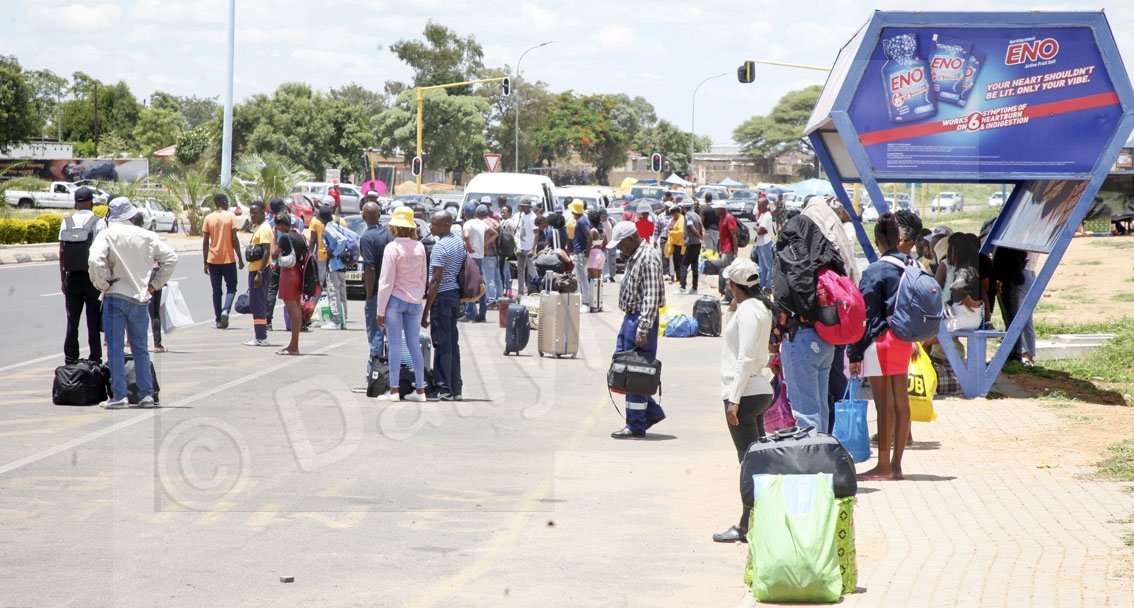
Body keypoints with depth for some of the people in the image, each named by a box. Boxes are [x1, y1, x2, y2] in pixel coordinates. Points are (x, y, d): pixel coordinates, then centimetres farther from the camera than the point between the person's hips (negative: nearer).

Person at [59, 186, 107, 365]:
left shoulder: (66, 222, 3)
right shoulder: (98, 222, -7)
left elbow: (61, 252, 4)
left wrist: (62, 279, 11)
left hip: (72, 276, 3)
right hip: (92, 276, -3)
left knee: (72, 320, 7)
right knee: (93, 320, 2)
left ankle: (70, 360, 8)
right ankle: (95, 359, 1)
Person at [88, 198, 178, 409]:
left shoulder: (107, 235, -8)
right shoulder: (146, 236, 4)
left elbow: (95, 261, -22)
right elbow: (170, 258, 3)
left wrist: (103, 285, -7)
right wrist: (154, 284, 8)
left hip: (115, 297, -4)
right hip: (141, 298, 4)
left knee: (116, 347, 0)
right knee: (140, 348, 12)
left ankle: (118, 395, -2)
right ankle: (146, 394, 12)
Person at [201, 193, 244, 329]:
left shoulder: (208, 218, 3)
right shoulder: (230, 216, -5)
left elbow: (205, 242, 2)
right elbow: (234, 239, -8)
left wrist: (205, 263, 8)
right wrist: (240, 259, -3)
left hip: (213, 260, 2)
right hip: (228, 259, -2)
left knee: (216, 291, 8)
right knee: (231, 287, 10)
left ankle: (219, 320, 6)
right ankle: (226, 310, -16)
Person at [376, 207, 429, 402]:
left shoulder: (392, 248, -12)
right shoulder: (420, 247, 2)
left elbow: (386, 281, -11)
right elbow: (424, 276, 8)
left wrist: (381, 309, -6)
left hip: (395, 300, -4)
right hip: (415, 301, 4)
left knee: (395, 345, -1)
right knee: (414, 345, 9)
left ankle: (394, 390, -1)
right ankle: (420, 389, 9)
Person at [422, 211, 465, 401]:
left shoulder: (440, 246, -16)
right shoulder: (459, 242, 11)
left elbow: (435, 280, -19)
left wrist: (426, 311, -17)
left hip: (442, 296, -9)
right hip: (456, 294, 9)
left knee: (442, 344, -5)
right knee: (453, 343, 12)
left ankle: (444, 389, -5)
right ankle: (456, 389, 15)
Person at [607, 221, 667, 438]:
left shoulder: (648, 258, -17)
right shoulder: (634, 256, 14)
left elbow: (651, 298, -22)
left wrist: (642, 330, -25)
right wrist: (632, 324, 19)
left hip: (641, 320, -10)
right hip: (630, 318, 10)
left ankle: (636, 427, 2)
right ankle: (652, 412, 21)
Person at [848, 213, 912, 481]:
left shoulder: (874, 272, -13)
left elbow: (864, 315, -11)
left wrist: (854, 354, -7)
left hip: (881, 341, -6)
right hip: (904, 339, 7)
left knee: (884, 405, -4)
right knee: (901, 402, 8)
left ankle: (883, 466, -1)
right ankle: (896, 464, 13)